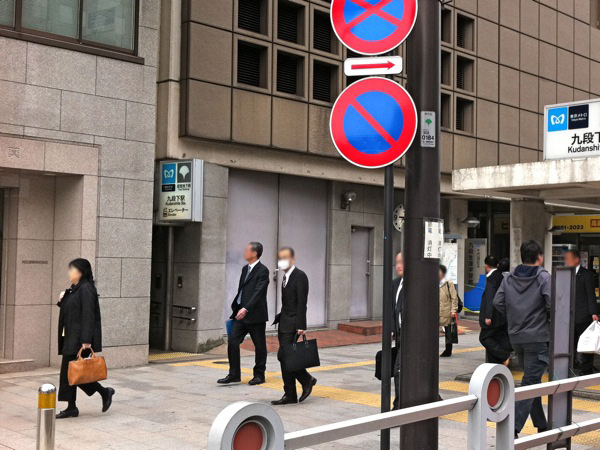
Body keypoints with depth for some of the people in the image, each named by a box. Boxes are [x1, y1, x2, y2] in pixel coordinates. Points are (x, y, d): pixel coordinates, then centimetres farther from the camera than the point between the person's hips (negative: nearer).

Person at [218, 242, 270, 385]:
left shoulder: (262, 271, -13)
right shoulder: (245, 269, 13)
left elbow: (258, 293, -23)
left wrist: (246, 309, -31)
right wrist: (235, 308, 18)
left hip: (256, 315, -7)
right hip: (241, 314, 8)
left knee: (259, 346, 5)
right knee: (232, 341, 0)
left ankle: (259, 375, 18)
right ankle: (234, 375, 6)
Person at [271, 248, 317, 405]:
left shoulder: (300, 276, -11)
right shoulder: (286, 277, 16)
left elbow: (302, 302, -16)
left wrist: (301, 326, -20)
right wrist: (279, 319, 15)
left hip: (293, 323, -9)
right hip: (284, 322, 9)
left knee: (283, 355, -12)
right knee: (285, 358, 8)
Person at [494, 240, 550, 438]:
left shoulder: (509, 278, 5)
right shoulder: (543, 278, -10)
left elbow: (497, 302, 1)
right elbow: (552, 304, -19)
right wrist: (550, 319, 0)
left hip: (516, 337, 6)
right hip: (538, 337, -6)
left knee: (532, 379, 18)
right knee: (530, 382, -4)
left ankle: (541, 425, 27)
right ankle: (514, 426, -12)